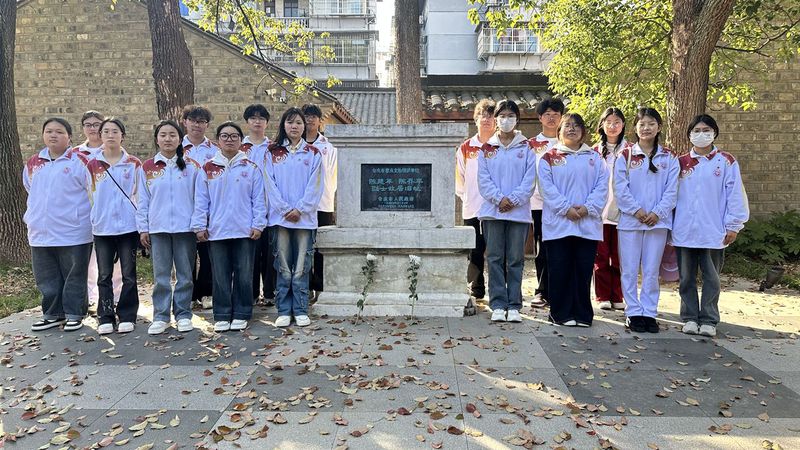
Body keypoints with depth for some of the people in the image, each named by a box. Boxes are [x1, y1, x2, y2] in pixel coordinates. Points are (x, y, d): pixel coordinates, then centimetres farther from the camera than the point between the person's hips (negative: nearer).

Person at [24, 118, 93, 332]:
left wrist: (78, 213, -3)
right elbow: (31, 192, 24)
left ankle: (74, 314, 18)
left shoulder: (79, 161, -8)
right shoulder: (33, 164, 10)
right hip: (40, 233, 6)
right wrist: (32, 217, 18)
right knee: (46, 280, 14)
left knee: (74, 277, 6)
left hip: (73, 233, -6)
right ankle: (53, 314, 27)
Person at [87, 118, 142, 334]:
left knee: (129, 274, 4)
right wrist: (94, 218, 5)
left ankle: (127, 317, 13)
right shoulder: (93, 165, 5)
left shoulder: (134, 164, 2)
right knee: (104, 275, 7)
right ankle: (105, 318, 16)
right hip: (102, 227, 2)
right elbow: (89, 195, 11)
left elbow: (139, 193, 5)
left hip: (128, 226, -1)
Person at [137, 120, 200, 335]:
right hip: (158, 229, 1)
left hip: (185, 228, -1)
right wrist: (143, 228, 3)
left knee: (185, 275, 6)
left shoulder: (192, 167, 2)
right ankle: (160, 316, 15)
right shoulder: (147, 168, 5)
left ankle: (183, 314, 17)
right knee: (161, 276, 6)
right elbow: (143, 201, 6)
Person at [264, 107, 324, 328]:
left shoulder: (313, 154, 8)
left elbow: (315, 186, 1)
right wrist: (285, 210, -8)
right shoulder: (273, 153, 9)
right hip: (280, 216, 1)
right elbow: (270, 184, 2)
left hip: (305, 217, 0)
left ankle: (301, 311, 9)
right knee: (283, 267, 3)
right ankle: (284, 311, 10)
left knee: (301, 267, 1)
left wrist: (300, 209, -9)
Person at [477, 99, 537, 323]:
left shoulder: (526, 148, 8)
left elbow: (530, 179, 0)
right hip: (492, 211, 1)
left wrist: (513, 199, -12)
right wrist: (499, 198, -12)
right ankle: (498, 305, 6)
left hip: (519, 211, 0)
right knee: (495, 259, 1)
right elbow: (483, 179, 2)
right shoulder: (487, 148, 10)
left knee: (516, 260, 3)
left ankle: (514, 306, 9)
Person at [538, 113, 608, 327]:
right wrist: (566, 208, -14)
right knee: (560, 270, 1)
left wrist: (588, 208, -11)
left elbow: (602, 185, 4)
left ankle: (582, 313, 14)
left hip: (588, 223, 2)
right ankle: (561, 313, 10)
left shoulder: (595, 158, 14)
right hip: (558, 223, -2)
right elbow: (547, 187, -4)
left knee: (584, 270, 5)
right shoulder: (549, 158, 7)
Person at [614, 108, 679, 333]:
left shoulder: (669, 158, 8)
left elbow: (671, 189, 2)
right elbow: (620, 188, -3)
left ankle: (649, 313, 14)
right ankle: (633, 312, 11)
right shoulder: (625, 156, 3)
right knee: (630, 270, 2)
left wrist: (658, 213, -10)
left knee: (651, 270, 5)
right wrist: (637, 210, -12)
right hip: (630, 220, -1)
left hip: (658, 221, 1)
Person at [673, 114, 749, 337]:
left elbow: (735, 194, -1)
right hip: (684, 232, 2)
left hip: (713, 232, -2)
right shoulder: (681, 163, 7)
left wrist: (733, 225, -5)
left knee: (711, 277, 6)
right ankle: (689, 318, 18)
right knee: (686, 277, 8)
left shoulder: (726, 161, 1)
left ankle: (709, 320, 16)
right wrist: (669, 224, 4)